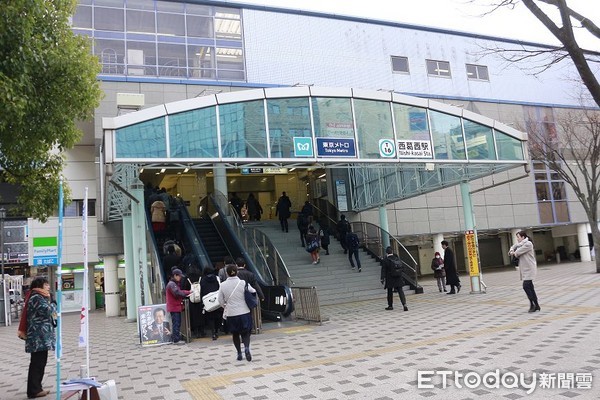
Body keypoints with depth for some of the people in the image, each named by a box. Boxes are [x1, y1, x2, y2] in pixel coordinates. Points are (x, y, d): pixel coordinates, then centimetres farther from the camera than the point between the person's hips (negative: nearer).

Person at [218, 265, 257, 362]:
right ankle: (246, 348, -13)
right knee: (246, 332, 11)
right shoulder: (243, 283, -10)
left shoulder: (223, 285, -7)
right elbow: (253, 291, 3)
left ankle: (239, 353, 20)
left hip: (231, 314, 1)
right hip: (244, 312, -1)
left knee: (235, 334, 17)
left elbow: (221, 301, 1)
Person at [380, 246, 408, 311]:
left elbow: (383, 270, -10)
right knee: (400, 291, 4)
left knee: (390, 292, 10)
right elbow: (401, 267, 9)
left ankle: (390, 305, 19)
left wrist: (382, 279, -6)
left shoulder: (385, 260, -11)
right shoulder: (397, 258, 1)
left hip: (390, 279, -3)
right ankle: (404, 304, -9)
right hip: (399, 279, 3)